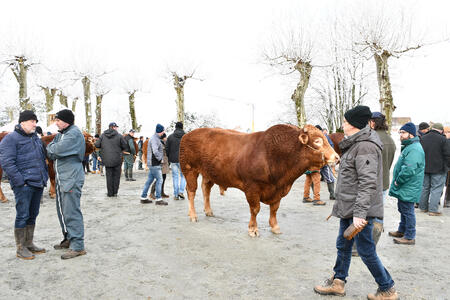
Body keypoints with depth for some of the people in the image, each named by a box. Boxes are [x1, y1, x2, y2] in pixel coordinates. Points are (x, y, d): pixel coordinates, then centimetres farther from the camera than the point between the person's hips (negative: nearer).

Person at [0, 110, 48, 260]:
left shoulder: (36, 138, 17)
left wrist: (45, 177, 15)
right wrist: (20, 181, -17)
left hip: (38, 184, 8)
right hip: (24, 185, -8)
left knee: (32, 215, 14)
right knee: (22, 216, -2)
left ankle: (29, 244, 25)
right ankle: (20, 248, 8)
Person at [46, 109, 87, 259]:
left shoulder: (74, 133, -13)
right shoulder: (60, 134, 16)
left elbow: (57, 149, -22)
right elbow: (50, 153, 11)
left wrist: (51, 147, -2)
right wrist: (53, 151, -9)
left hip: (71, 179, -10)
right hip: (61, 178, 10)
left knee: (71, 212, -8)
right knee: (62, 210, 17)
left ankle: (77, 246, -2)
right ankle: (68, 238, 32)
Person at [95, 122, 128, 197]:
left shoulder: (103, 135, 2)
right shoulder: (119, 136, -6)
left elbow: (97, 145, 2)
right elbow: (125, 147, -2)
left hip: (107, 159, 3)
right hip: (117, 160, -2)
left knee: (109, 176, 8)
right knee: (116, 175, 7)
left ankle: (110, 193, 10)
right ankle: (115, 192, 10)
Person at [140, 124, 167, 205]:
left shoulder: (156, 138, 16)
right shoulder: (154, 139, -16)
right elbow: (155, 151, -28)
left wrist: (160, 159, 15)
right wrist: (160, 159, -16)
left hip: (153, 164, 10)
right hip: (154, 164, -10)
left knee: (150, 180, 14)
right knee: (159, 180, -5)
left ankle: (143, 197, 21)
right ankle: (158, 199, 0)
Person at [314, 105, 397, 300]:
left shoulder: (365, 146, -20)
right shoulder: (355, 144, 13)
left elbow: (368, 183, -25)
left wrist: (359, 213, -28)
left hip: (361, 210, -10)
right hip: (348, 207, 10)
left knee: (366, 250, 2)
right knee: (343, 245, 18)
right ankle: (338, 283, 33)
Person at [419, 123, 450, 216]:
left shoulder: (422, 138, 4)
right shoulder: (442, 139, -11)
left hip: (424, 168, 5)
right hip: (438, 169, -5)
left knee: (424, 187, 14)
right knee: (436, 189, 0)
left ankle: (423, 207, 20)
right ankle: (433, 210, -2)